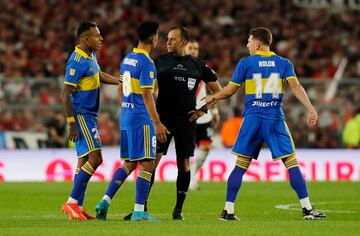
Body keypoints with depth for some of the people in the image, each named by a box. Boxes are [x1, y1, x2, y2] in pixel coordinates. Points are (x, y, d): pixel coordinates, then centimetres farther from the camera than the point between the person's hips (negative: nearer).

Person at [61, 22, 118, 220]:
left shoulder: (90, 56, 11)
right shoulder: (77, 61, -18)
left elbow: (98, 75, 31)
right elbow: (67, 93, -19)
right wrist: (71, 123, -21)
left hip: (90, 115, 10)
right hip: (81, 114, -10)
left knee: (84, 160, 9)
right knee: (95, 158, -15)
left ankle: (77, 207, 12)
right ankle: (72, 202, -12)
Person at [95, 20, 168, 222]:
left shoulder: (127, 59, 12)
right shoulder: (146, 63, -14)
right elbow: (147, 95, -18)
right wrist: (157, 123, -18)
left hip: (126, 117, 9)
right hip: (141, 120, -9)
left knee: (129, 163, 15)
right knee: (147, 164, -5)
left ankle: (105, 201, 8)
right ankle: (139, 211, -8)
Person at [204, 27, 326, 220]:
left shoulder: (245, 63, 3)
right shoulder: (284, 63, 7)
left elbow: (230, 90, 5)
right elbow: (295, 86, -6)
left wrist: (213, 98, 23)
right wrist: (311, 109, -11)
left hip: (252, 119, 0)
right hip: (276, 120, 0)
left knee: (240, 166, 5)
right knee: (291, 163, 1)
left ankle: (228, 210, 5)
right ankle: (307, 209, -4)